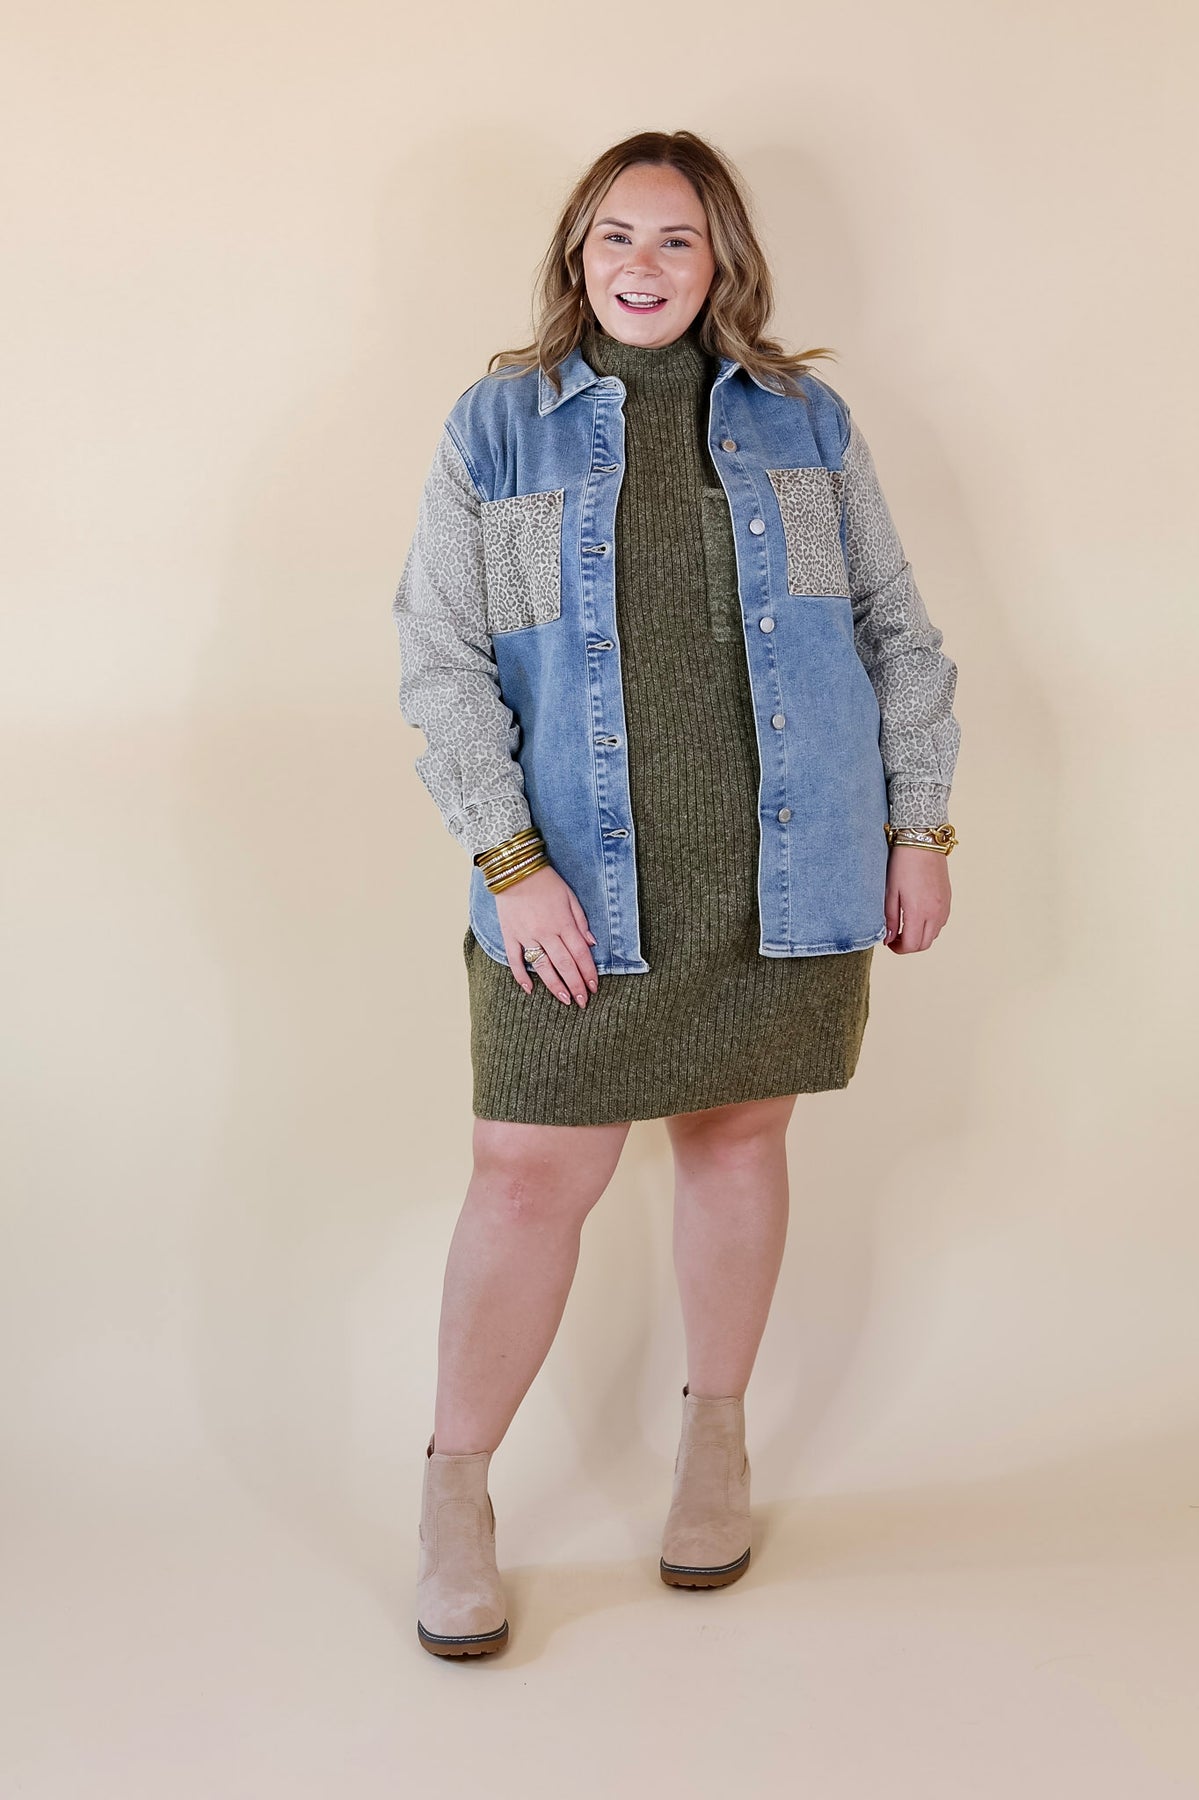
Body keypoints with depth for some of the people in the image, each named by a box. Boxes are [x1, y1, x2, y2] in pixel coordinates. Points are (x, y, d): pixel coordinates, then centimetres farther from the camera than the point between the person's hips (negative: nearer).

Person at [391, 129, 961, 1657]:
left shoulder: (804, 421, 10)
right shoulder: (497, 425, 4)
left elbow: (897, 631, 12)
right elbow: (439, 658, -1)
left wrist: (920, 829, 5)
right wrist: (509, 860, -11)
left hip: (786, 871, 2)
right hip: (580, 882, -2)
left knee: (738, 1137, 12)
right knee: (533, 1174, -2)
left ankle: (716, 1432, 34)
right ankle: (454, 1487, 17)